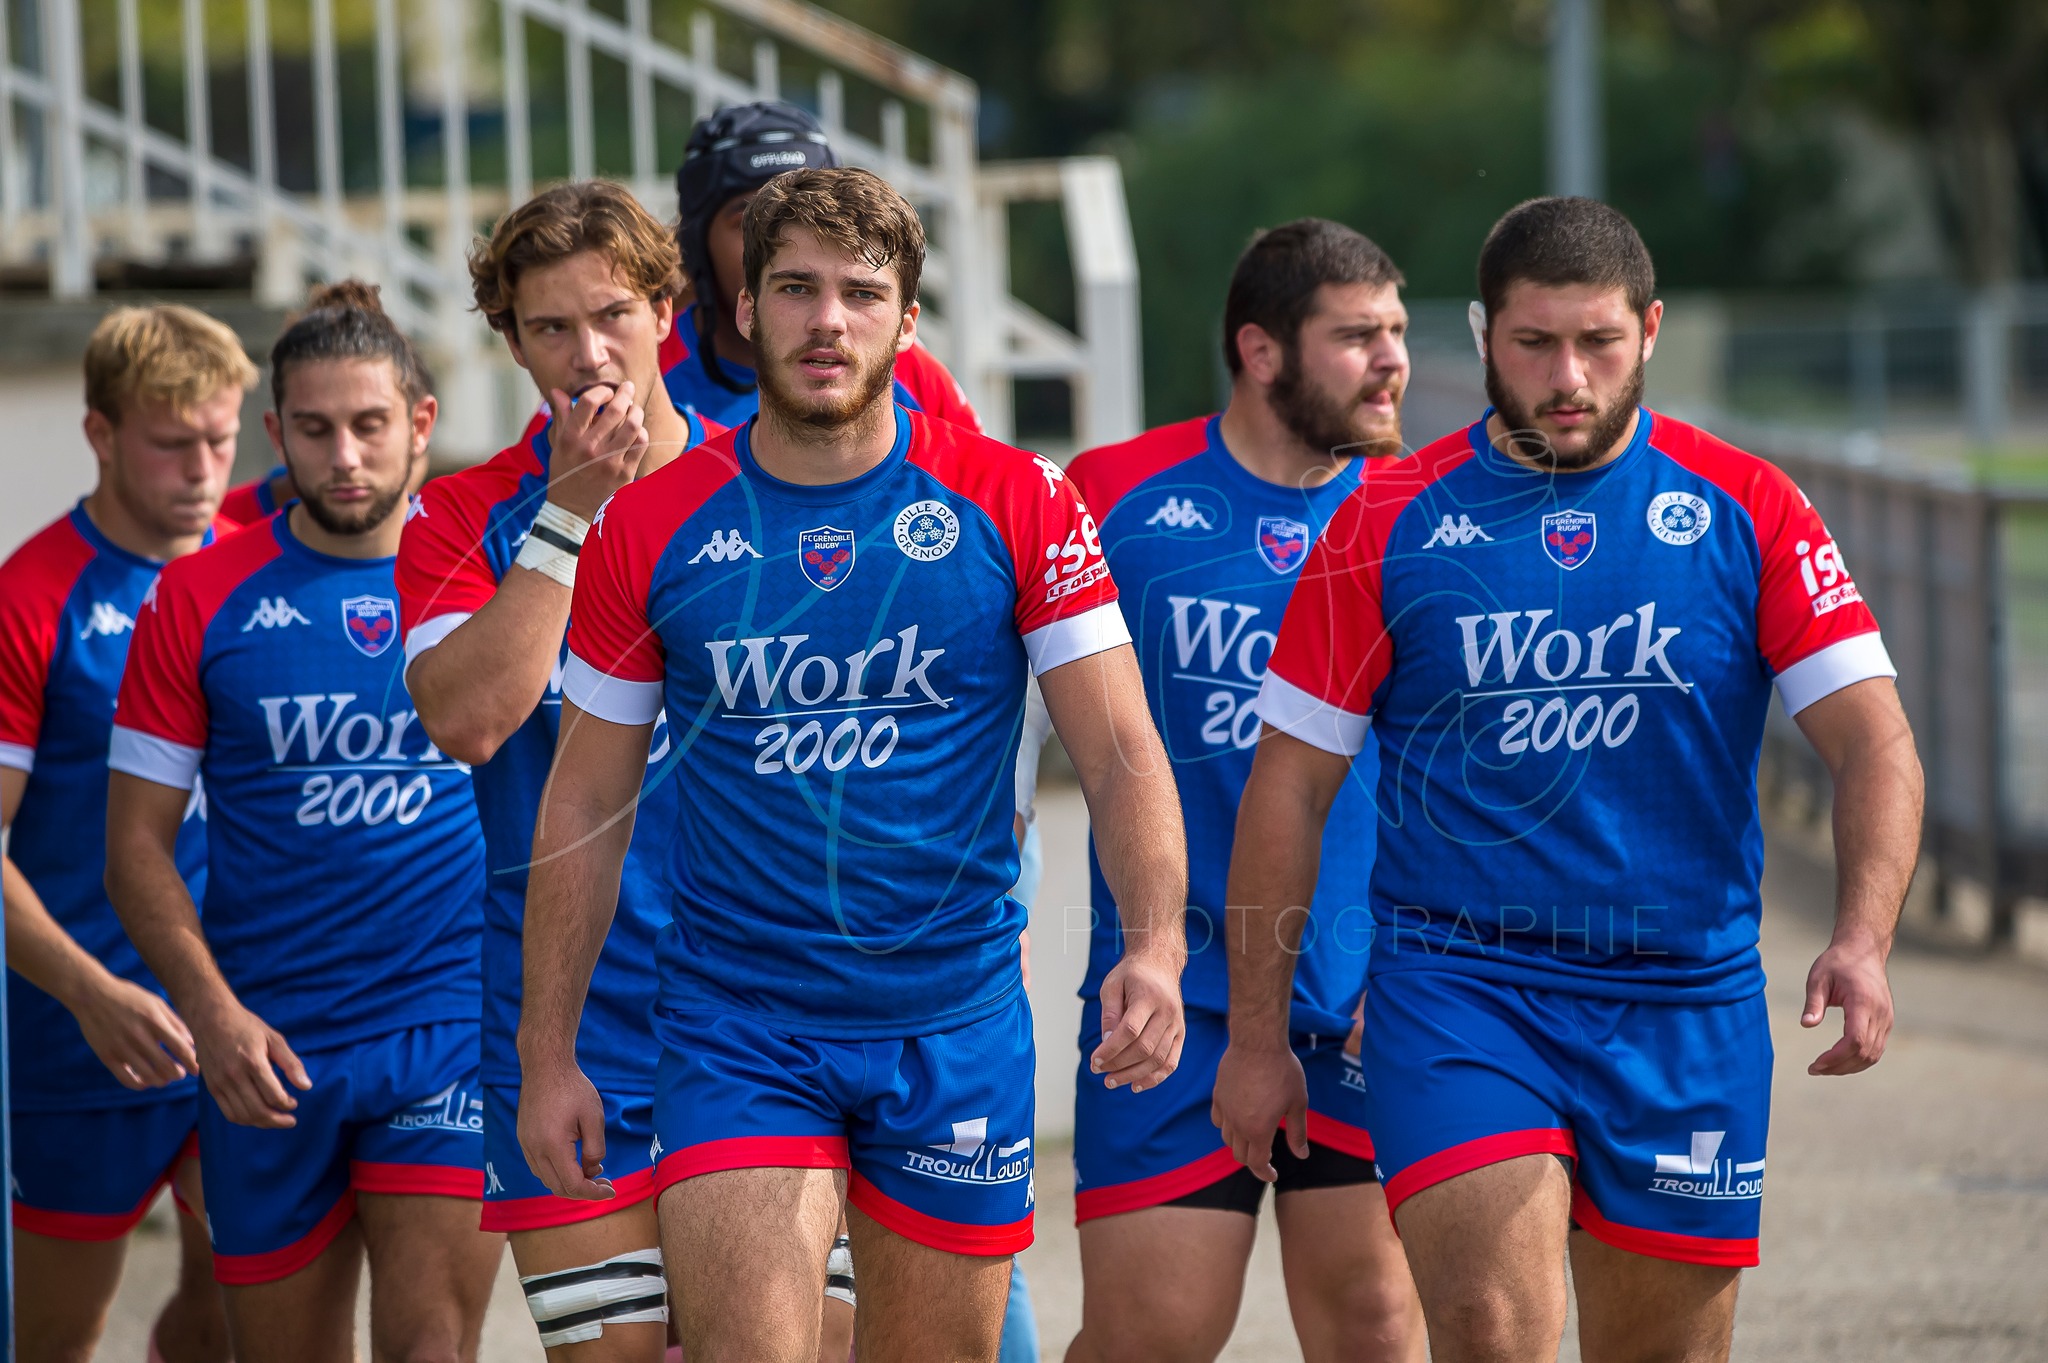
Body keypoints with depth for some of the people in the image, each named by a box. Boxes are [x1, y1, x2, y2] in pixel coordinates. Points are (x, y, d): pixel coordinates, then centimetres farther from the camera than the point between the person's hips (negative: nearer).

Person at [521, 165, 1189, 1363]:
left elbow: (1122, 750, -6)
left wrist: (1156, 946, -23)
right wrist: (548, 1053, 3)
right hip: (737, 1026, -1)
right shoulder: (650, 529, -2)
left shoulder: (1019, 506, -4)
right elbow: (588, 804, 5)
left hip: (953, 1025, 1)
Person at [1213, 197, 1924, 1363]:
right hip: (1455, 986, -2)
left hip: (1685, 1003, 2)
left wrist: (1863, 939, -19)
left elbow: (1872, 740, -2)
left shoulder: (1745, 511, 2)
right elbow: (1291, 786, 5)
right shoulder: (1392, 523, 1)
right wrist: (1259, 1034, 4)